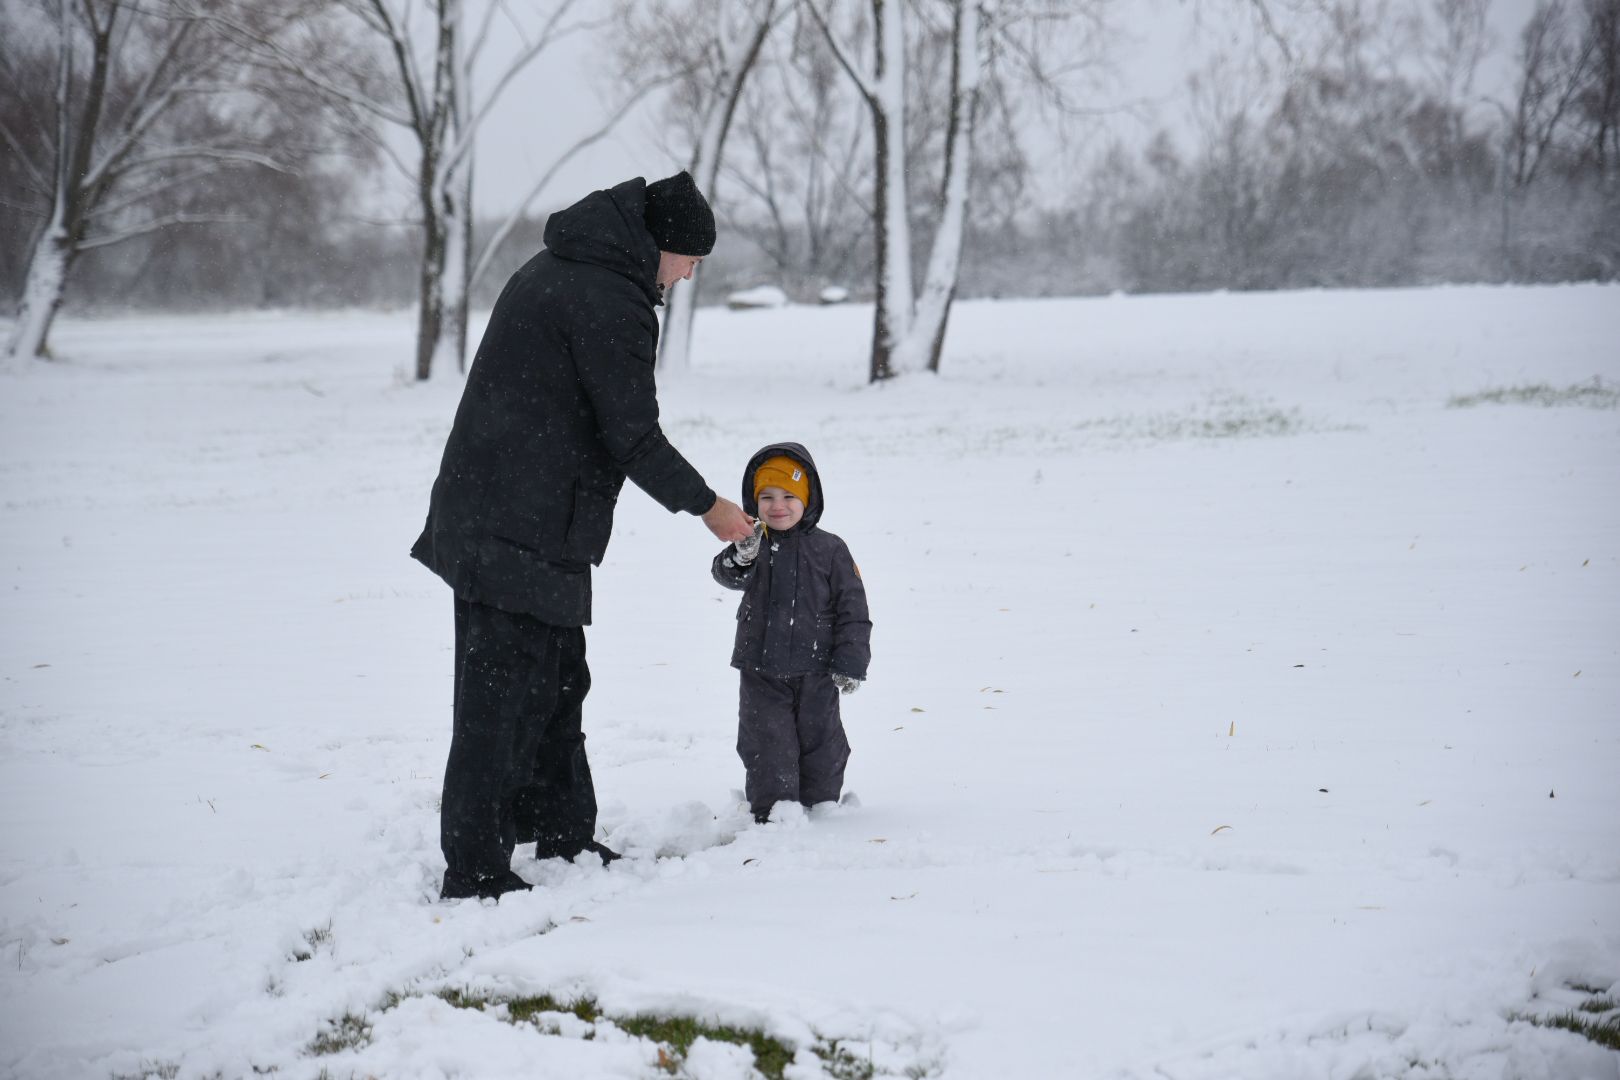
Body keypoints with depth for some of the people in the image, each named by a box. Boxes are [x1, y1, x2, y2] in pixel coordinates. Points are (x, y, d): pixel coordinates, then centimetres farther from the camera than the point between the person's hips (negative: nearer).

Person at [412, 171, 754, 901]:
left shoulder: (553, 269, 16)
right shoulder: (612, 304, -17)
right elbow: (634, 439, -16)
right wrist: (706, 506, -2)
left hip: (486, 510, 11)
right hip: (523, 534, -11)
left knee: (556, 682, 19)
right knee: (503, 697, -7)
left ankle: (564, 839, 29)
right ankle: (474, 870, -4)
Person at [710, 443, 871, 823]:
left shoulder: (829, 549, -2)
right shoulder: (753, 545, -1)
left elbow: (852, 608, -1)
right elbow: (726, 575, -21)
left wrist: (850, 663, -7)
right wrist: (741, 557, -44)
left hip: (816, 673, 0)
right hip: (762, 673, 0)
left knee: (820, 745, 11)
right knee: (768, 749, -1)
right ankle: (771, 814, 4)